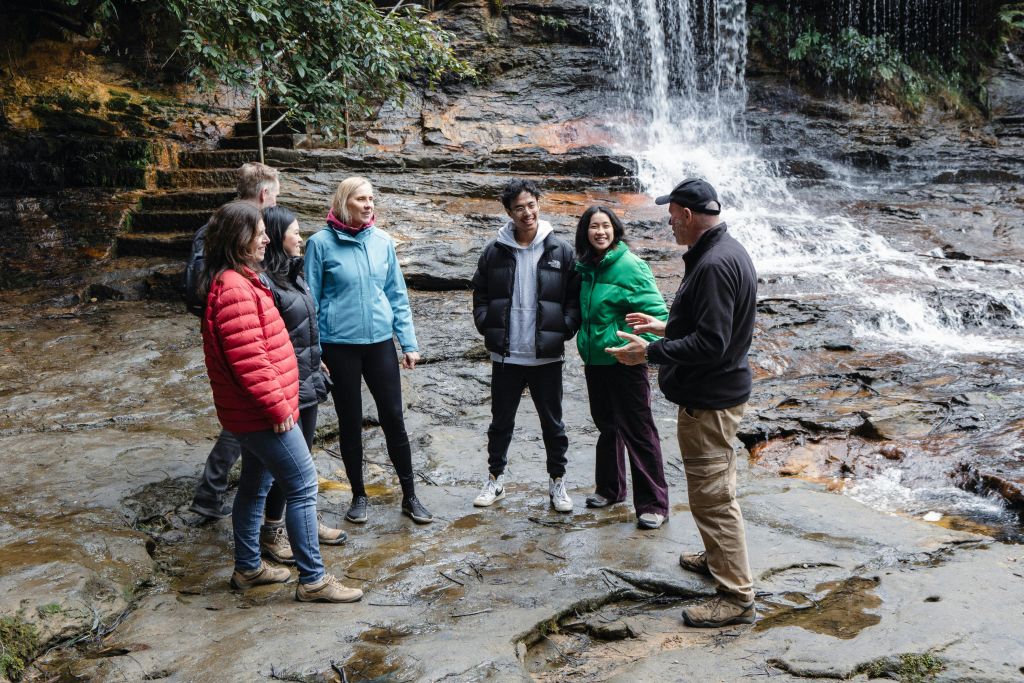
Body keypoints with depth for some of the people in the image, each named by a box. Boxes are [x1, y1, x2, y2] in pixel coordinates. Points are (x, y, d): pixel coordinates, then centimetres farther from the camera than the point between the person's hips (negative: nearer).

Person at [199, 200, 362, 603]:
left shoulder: (239, 281, 14)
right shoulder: (234, 288, -21)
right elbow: (247, 357, -26)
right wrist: (277, 406, -20)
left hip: (253, 413, 11)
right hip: (262, 414, -11)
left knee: (256, 484, 20)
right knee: (303, 486, -5)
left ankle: (248, 567, 34)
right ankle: (312, 580, 3)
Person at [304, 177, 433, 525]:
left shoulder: (383, 241, 1)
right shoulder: (321, 243, -8)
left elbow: (398, 296, 6)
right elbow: (310, 300, -4)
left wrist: (409, 343, 3)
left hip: (380, 342, 2)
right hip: (339, 346, -2)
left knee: (393, 418, 6)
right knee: (350, 422, 10)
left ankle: (409, 496, 20)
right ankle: (359, 495, 27)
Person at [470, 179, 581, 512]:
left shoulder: (561, 250, -2)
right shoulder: (495, 251, 0)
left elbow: (576, 296, 1)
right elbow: (480, 294, 9)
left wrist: (565, 329, -10)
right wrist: (487, 327, -2)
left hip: (547, 356, -1)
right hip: (505, 356, 1)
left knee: (552, 422, 11)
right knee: (501, 421, 14)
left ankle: (557, 482, 25)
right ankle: (496, 478, 29)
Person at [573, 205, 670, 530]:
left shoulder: (629, 266, -14)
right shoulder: (584, 267, 6)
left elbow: (656, 311, -18)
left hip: (623, 361, -7)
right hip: (594, 359, 7)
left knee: (637, 431, -1)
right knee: (607, 426, 19)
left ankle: (653, 504, 9)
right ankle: (609, 488, 36)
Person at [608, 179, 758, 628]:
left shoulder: (714, 265, -24)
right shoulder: (727, 251, 10)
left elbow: (710, 344, -28)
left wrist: (650, 353, -21)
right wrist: (664, 327, 19)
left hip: (709, 398, -11)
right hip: (717, 390, 11)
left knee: (712, 495, -2)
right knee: (714, 488, 25)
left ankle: (737, 596, 8)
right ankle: (719, 558, 42)